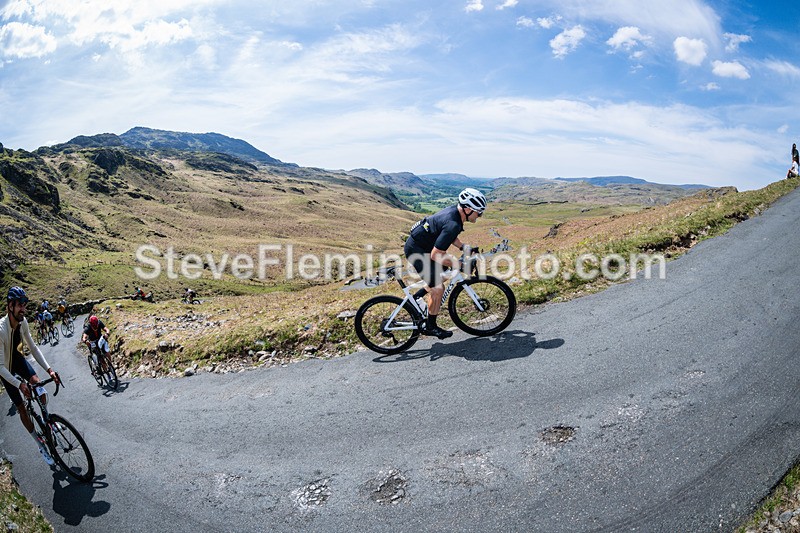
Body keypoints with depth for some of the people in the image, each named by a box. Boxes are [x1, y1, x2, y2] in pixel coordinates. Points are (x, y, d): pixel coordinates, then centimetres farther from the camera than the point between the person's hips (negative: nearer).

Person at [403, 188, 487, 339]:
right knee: (438, 289, -5)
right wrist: (457, 265, -18)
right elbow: (435, 255, -27)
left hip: (421, 244, 10)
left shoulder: (454, 210, 0)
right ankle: (430, 327, 9)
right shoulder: (453, 224, -29)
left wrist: (464, 247, 9)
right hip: (416, 251, -10)